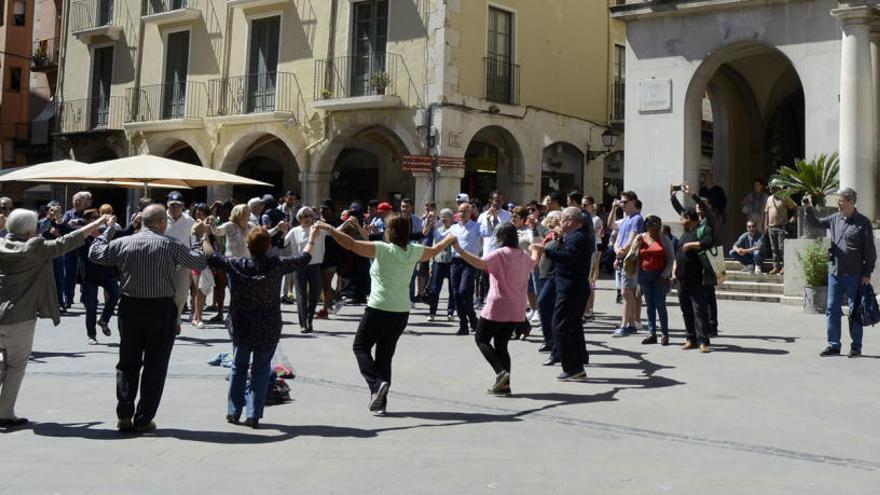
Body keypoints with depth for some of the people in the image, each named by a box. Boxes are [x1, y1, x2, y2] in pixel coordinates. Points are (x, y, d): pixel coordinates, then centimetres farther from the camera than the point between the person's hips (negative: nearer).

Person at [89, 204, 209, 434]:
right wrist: (199, 237, 16)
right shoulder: (171, 245, -8)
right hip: (161, 309, -3)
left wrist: (108, 229, 28)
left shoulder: (123, 243, 0)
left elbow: (94, 253, 14)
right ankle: (143, 420, 7)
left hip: (130, 307, 3)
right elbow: (200, 262, 1)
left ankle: (124, 416, 10)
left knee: (127, 363, 14)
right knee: (155, 365, 6)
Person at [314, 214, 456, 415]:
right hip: (402, 312, 6)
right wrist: (450, 239, 42)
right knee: (385, 355, 13)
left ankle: (377, 383, -13)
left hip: (379, 310, -6)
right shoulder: (414, 251, 3)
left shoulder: (383, 249, -13)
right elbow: (435, 250, 23)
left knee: (361, 347, 10)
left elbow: (351, 244, -17)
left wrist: (329, 229, -8)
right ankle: (380, 402, 12)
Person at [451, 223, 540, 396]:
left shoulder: (500, 254, -13)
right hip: (516, 311, 7)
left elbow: (479, 263, -29)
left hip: (497, 308, -7)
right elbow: (534, 263, 34)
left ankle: (501, 372, -12)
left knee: (481, 339, 6)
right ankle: (504, 385, 8)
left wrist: (459, 250, -32)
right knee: (501, 345, 14)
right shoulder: (524, 255, 10)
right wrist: (535, 251, 56)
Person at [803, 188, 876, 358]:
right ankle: (834, 345, 11)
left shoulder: (863, 223, -6)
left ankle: (856, 346, 14)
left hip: (854, 275, -4)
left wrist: (868, 274, -8)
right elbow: (814, 223, 17)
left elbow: (870, 250, -5)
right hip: (834, 272, 5)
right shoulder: (835, 219, 6)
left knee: (854, 312, 4)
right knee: (832, 309, 5)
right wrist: (808, 209, -1)